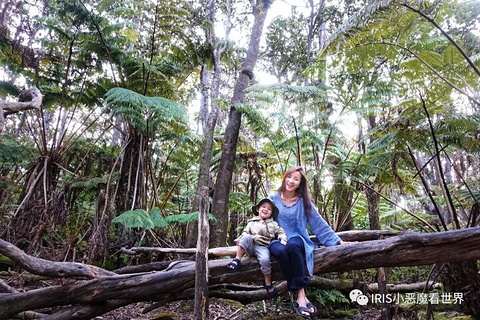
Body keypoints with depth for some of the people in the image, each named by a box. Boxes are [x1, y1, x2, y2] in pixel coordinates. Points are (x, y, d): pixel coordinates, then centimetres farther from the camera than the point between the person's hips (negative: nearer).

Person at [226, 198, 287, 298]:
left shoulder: (273, 224, 17)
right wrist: (240, 239, -8)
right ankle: (237, 259, -23)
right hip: (251, 246, 1)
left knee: (265, 260, -30)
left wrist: (283, 239, -10)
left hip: (263, 247, -1)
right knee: (246, 237, -30)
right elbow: (246, 232, 11)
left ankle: (268, 283, -6)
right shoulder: (252, 222, 17)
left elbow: (280, 232, 11)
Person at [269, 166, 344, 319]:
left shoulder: (304, 201, 4)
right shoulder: (274, 198, 5)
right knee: (281, 251, -36)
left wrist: (337, 240, 4)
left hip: (296, 239, 0)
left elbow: (319, 223, 7)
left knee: (292, 246, -38)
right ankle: (300, 294, -24)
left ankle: (299, 293, -30)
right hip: (277, 239, 1)